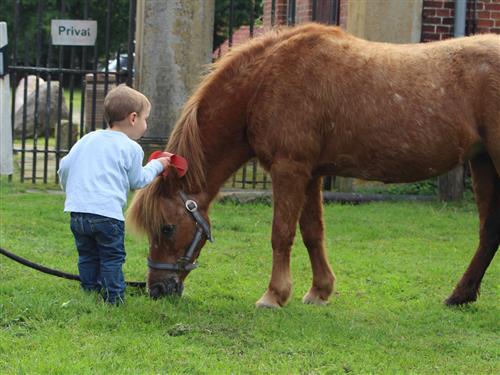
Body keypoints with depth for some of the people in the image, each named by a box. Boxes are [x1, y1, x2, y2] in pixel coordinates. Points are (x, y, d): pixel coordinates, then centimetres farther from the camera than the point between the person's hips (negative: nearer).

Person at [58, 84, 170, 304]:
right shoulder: (131, 148, 0)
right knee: (112, 257, 5)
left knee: (87, 256, 18)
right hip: (108, 212, -5)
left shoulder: (87, 140, 15)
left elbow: (64, 167, 16)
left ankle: (90, 290, 22)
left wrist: (70, 190, 34)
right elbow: (138, 181, 8)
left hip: (77, 211, 5)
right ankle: (114, 298, 4)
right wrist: (156, 166, 24)